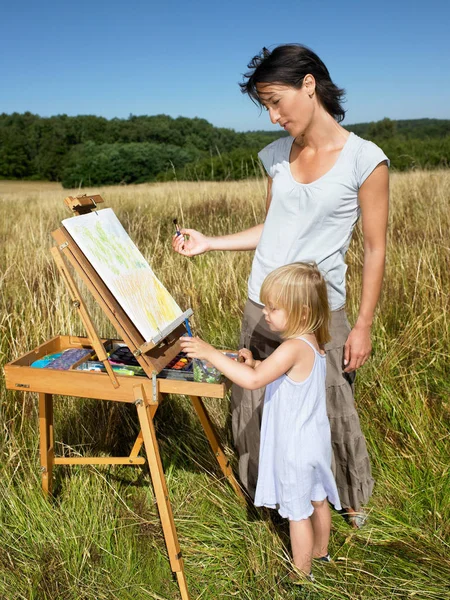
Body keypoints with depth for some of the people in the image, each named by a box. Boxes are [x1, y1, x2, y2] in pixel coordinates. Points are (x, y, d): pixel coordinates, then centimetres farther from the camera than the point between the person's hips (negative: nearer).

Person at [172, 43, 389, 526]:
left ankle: (350, 496, 37)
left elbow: (374, 248, -7)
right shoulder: (276, 156, 6)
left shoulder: (364, 160, -10)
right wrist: (208, 243, 6)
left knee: (330, 411, 8)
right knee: (256, 406, 13)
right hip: (260, 307, 5)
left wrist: (363, 324, -7)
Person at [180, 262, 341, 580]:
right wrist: (255, 363, -4)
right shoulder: (312, 342, -1)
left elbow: (253, 380, -41)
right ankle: (321, 551, 49)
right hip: (315, 440, 9)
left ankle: (301, 571, 31)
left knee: (297, 512, 11)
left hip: (295, 448, -9)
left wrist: (211, 353, -39)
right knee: (317, 499, 27)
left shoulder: (293, 348, -31)